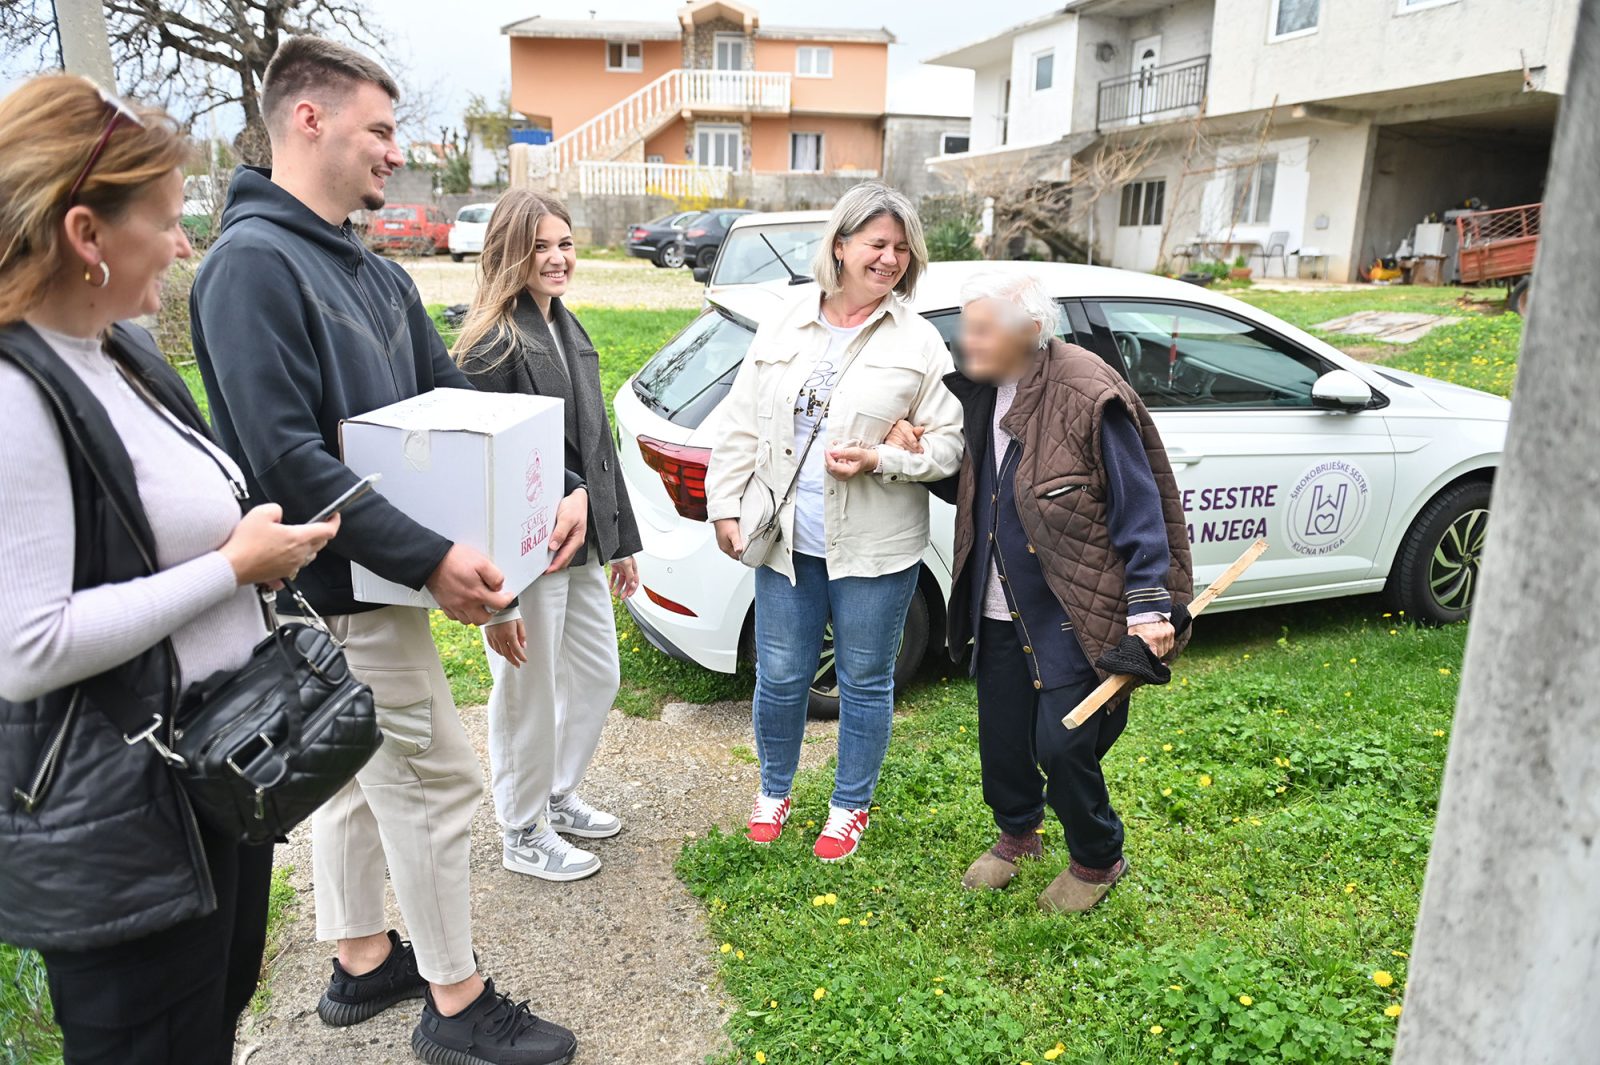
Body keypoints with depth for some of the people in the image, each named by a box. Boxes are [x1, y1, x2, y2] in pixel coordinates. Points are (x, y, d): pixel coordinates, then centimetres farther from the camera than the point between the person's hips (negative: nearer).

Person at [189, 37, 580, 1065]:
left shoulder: (377, 275, 11)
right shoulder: (253, 263, -18)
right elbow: (287, 458, -26)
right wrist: (430, 558, -27)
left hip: (354, 587, 10)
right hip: (340, 586, -10)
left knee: (360, 772, 20)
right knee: (436, 782, 1)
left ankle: (362, 964, 39)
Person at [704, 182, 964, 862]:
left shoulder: (919, 342, -3)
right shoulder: (783, 327, 5)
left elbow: (949, 443, -4)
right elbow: (742, 425, 8)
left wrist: (878, 461, -18)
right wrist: (725, 505, 3)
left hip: (875, 549, -2)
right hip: (787, 539, 2)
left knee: (865, 682, 11)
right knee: (780, 677, 12)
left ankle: (851, 806, 33)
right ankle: (774, 791, 37)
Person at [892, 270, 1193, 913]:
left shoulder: (1087, 398, -17)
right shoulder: (978, 393, 5)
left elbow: (1138, 506, -15)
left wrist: (1149, 605, -19)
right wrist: (920, 456, -2)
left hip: (1072, 614, -7)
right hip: (1001, 609, 7)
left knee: (1062, 746, -2)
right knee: (1001, 736, 15)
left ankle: (1097, 861, 26)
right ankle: (1016, 834, 43)